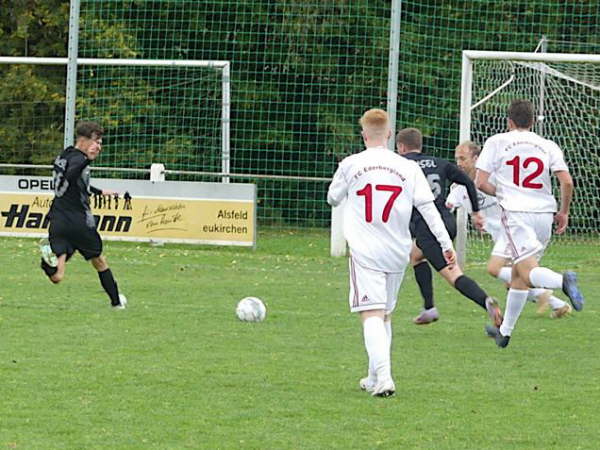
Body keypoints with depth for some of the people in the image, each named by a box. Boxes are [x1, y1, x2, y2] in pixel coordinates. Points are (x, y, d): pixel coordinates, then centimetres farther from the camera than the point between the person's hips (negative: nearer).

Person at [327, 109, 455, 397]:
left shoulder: (350, 165, -1)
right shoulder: (408, 168, 2)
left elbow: (333, 199, 15)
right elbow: (428, 207, -1)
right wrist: (446, 244, 1)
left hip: (365, 253, -3)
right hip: (397, 253, 3)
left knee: (372, 315, -11)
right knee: (385, 314, 18)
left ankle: (383, 376, -29)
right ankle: (375, 378, 25)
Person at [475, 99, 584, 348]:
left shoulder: (496, 142, 3)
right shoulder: (548, 146, 8)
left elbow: (480, 183, -2)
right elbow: (567, 181, -3)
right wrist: (564, 212, 11)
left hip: (516, 213, -4)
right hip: (544, 214, 4)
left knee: (527, 270, -14)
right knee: (518, 274, 17)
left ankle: (563, 280, -45)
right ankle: (505, 331, 23)